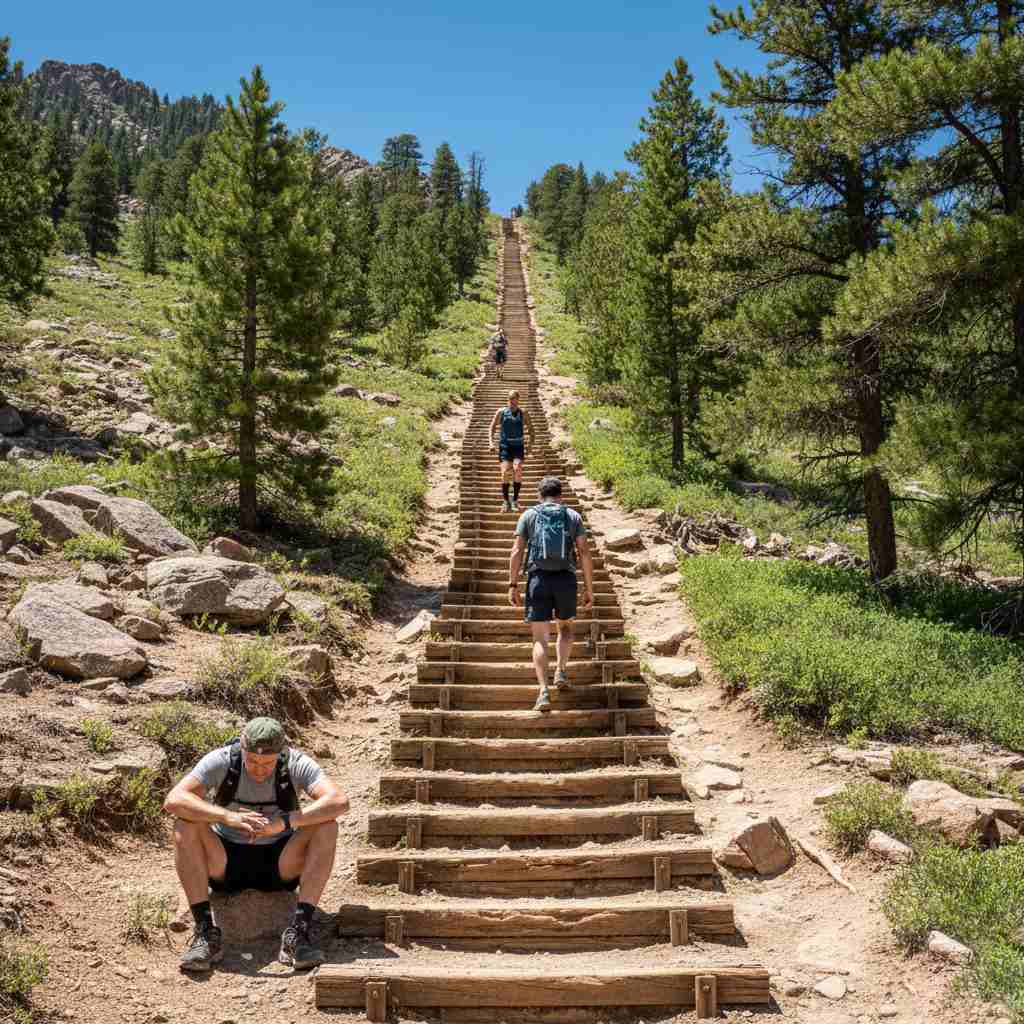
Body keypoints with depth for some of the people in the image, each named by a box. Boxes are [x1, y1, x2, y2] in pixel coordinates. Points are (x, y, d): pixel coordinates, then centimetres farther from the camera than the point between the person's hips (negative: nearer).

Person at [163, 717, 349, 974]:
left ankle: (299, 932, -27)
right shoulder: (221, 761, -16)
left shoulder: (295, 764, -16)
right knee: (186, 826, -27)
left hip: (279, 865, 0)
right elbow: (173, 800, -30)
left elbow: (339, 801, -31)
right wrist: (228, 817, -42)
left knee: (326, 828, -26)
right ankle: (205, 932, -24)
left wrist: (285, 821, -42)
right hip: (225, 863, 0)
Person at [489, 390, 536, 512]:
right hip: (504, 446, 0)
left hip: (518, 446, 0)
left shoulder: (523, 413, 4)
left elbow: (531, 429, 13)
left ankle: (515, 500, -7)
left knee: (517, 470, -20)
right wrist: (491, 442, -7)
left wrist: (530, 445, 1)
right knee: (505, 472, -13)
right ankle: (505, 501, 2)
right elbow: (492, 428, 7)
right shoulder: (501, 412, 3)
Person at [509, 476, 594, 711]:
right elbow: (584, 553, 2)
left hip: (538, 579, -1)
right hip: (566, 579, 1)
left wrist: (513, 584, 3)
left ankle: (543, 692, -11)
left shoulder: (529, 515, 9)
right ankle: (561, 671, 9)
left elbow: (517, 551, 1)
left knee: (540, 639, 2)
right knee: (565, 627, 26)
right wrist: (589, 588, 5)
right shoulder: (573, 516, 10)